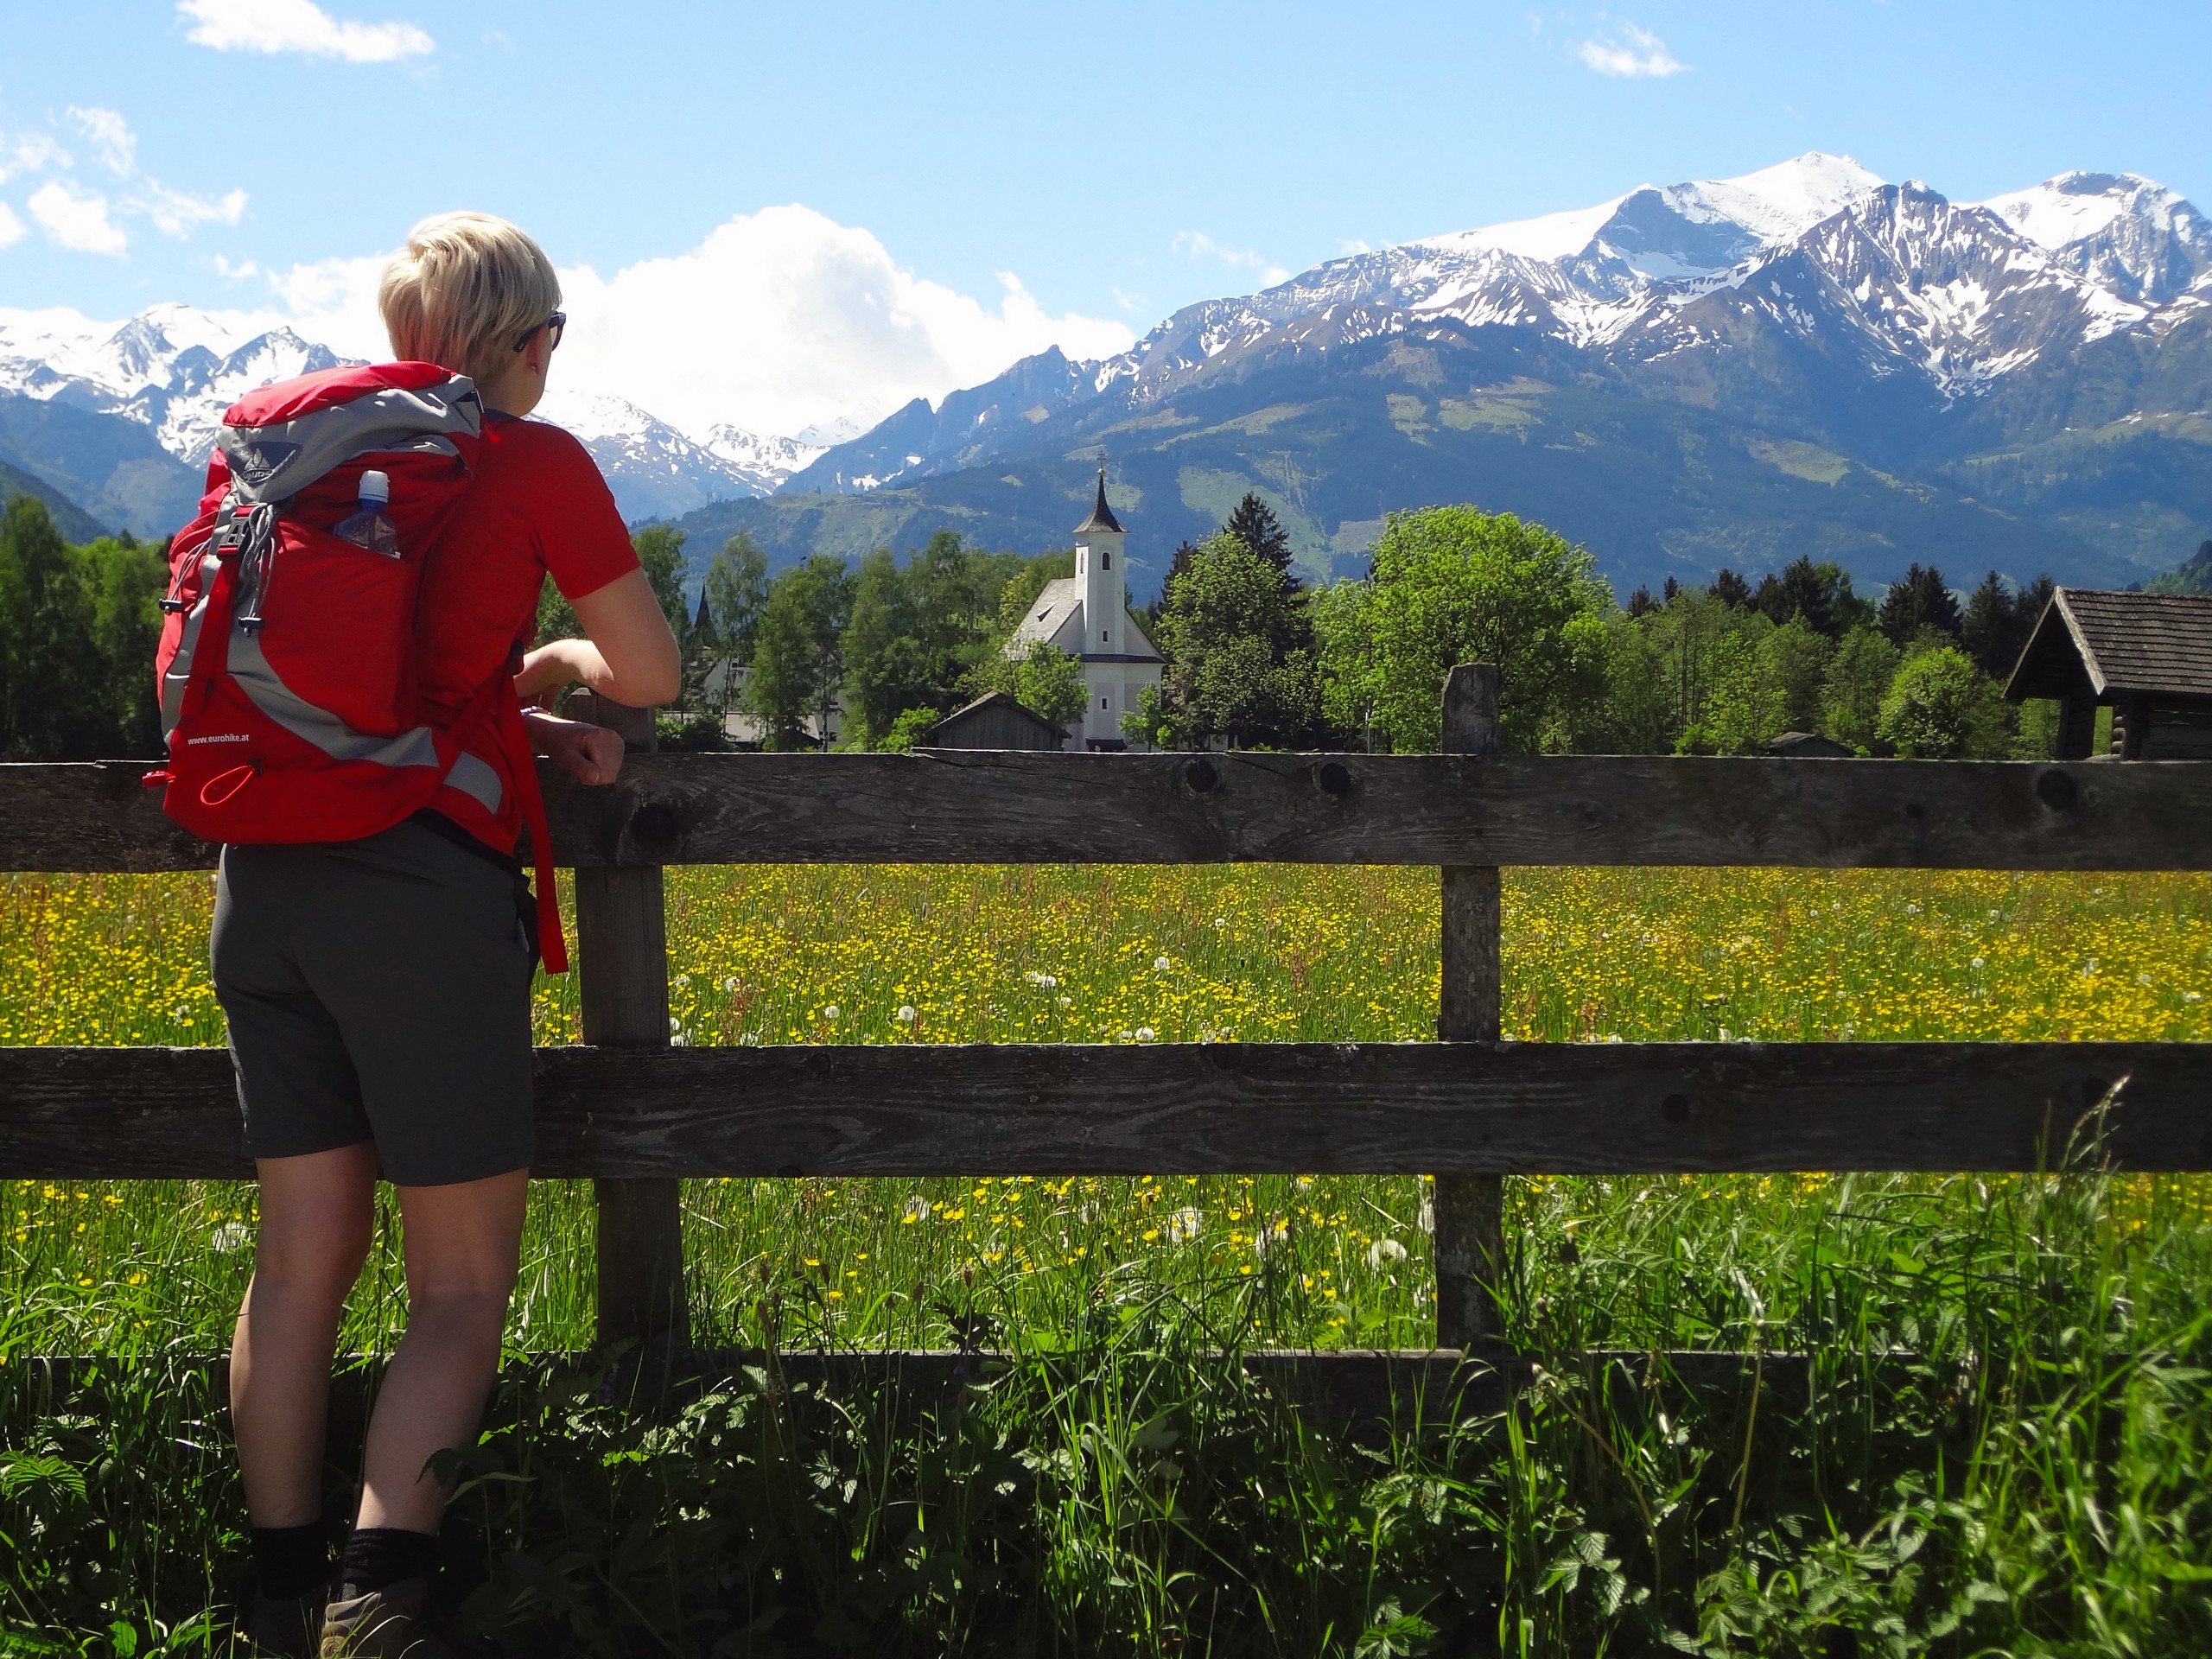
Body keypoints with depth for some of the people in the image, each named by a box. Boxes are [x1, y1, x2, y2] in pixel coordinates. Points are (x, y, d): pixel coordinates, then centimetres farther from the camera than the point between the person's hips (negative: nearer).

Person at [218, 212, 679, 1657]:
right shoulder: (535, 462, -3)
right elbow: (655, 675, 1)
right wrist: (570, 658, 21)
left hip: (267, 877, 6)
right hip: (423, 884, -6)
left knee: (303, 1261, 14)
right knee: (466, 1287, 3)